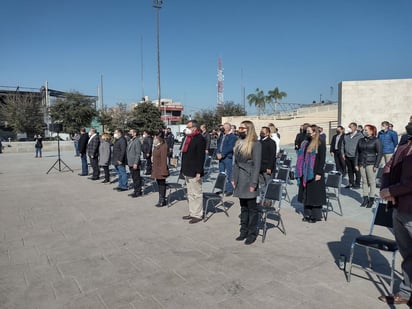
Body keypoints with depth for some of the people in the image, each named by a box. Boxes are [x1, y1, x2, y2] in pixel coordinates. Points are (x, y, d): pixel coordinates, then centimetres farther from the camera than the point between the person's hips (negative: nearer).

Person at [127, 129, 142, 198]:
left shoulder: (137, 141, -13)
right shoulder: (131, 141, 16)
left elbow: (138, 153, -18)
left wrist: (135, 163, -21)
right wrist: (128, 162, 16)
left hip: (135, 164, -9)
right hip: (130, 163, 9)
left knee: (137, 178, -1)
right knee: (134, 178, 14)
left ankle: (138, 192, 7)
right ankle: (135, 191, 22)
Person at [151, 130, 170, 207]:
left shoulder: (163, 147, -18)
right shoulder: (156, 146, 12)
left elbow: (164, 160, -21)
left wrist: (163, 171, -22)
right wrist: (154, 168, 19)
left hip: (161, 169, -9)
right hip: (156, 169, 9)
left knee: (162, 184, 1)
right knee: (159, 184, 16)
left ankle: (162, 200, 12)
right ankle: (161, 199, 28)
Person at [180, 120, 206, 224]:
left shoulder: (200, 139, -14)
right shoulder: (188, 138, 15)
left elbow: (201, 157, -19)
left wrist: (198, 172, -23)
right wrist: (183, 169, 18)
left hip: (194, 172, -10)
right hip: (187, 172, 10)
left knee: (196, 194, 1)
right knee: (190, 194, 16)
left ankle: (198, 215, 11)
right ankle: (192, 213, 27)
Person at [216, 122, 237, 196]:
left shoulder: (232, 136, -8)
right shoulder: (222, 136, 16)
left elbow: (230, 148, -17)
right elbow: (218, 145, 16)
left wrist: (222, 154, -18)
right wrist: (218, 153, -1)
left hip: (228, 157, -8)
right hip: (221, 157, 8)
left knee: (228, 174, -4)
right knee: (221, 173, 13)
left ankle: (230, 189, 3)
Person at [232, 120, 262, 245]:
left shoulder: (255, 144, -9)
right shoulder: (238, 143, 12)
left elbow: (257, 165, -12)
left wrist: (253, 183, -15)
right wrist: (233, 178, 10)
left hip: (249, 179, -6)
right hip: (240, 180, 7)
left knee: (252, 208, 3)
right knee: (243, 207, 14)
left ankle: (252, 233, 15)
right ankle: (244, 231, 24)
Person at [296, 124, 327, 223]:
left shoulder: (320, 143, -8)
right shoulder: (305, 143, 12)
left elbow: (322, 159, -11)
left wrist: (319, 173, -16)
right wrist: (300, 171, 12)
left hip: (315, 173, -7)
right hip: (305, 173, 7)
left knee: (315, 194, 0)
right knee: (306, 193, 10)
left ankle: (316, 215, 11)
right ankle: (307, 214, 20)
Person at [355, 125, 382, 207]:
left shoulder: (376, 141, -2)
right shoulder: (361, 140, 11)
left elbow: (379, 153, -5)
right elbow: (357, 153, 13)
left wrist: (376, 165, -11)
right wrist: (356, 164, 7)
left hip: (371, 164, -4)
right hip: (362, 164, 4)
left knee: (372, 182, 0)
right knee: (364, 181, 8)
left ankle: (371, 199, 8)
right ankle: (365, 198, 15)